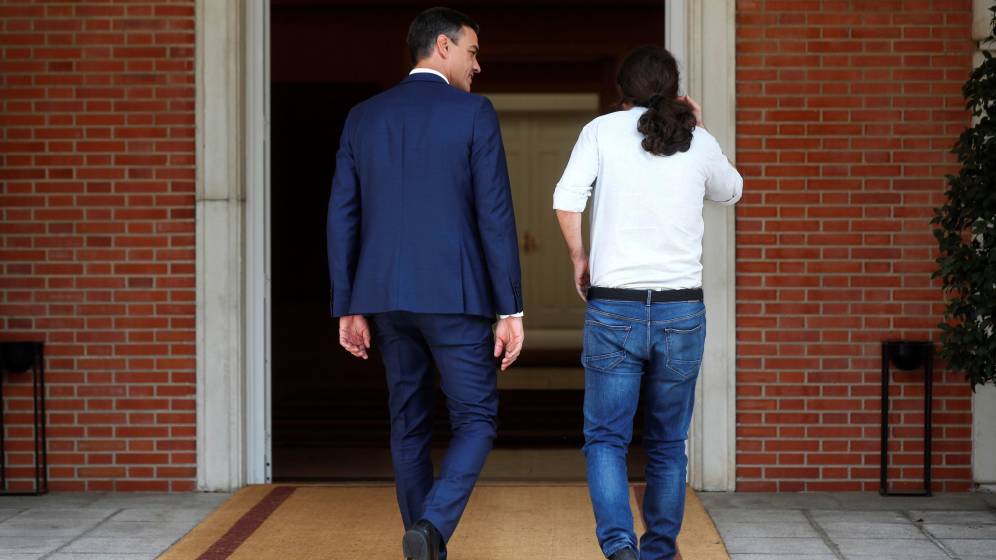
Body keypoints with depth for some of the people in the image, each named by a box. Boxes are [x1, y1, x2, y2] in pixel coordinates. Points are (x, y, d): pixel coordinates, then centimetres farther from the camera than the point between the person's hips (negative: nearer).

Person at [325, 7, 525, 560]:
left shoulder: (363, 116, 8)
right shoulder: (474, 112, -5)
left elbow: (342, 219, 6)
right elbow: (496, 217, -10)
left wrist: (347, 309, 12)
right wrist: (511, 310, -7)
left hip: (387, 295, 5)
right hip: (454, 294, -4)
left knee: (410, 426, 14)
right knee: (476, 420, 5)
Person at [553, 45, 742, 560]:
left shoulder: (602, 131, 1)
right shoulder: (699, 144, 7)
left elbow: (566, 201, -10)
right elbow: (730, 192, 27)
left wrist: (579, 259, 4)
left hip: (614, 306, -2)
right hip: (682, 309, 2)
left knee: (605, 437, 3)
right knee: (668, 444, 13)